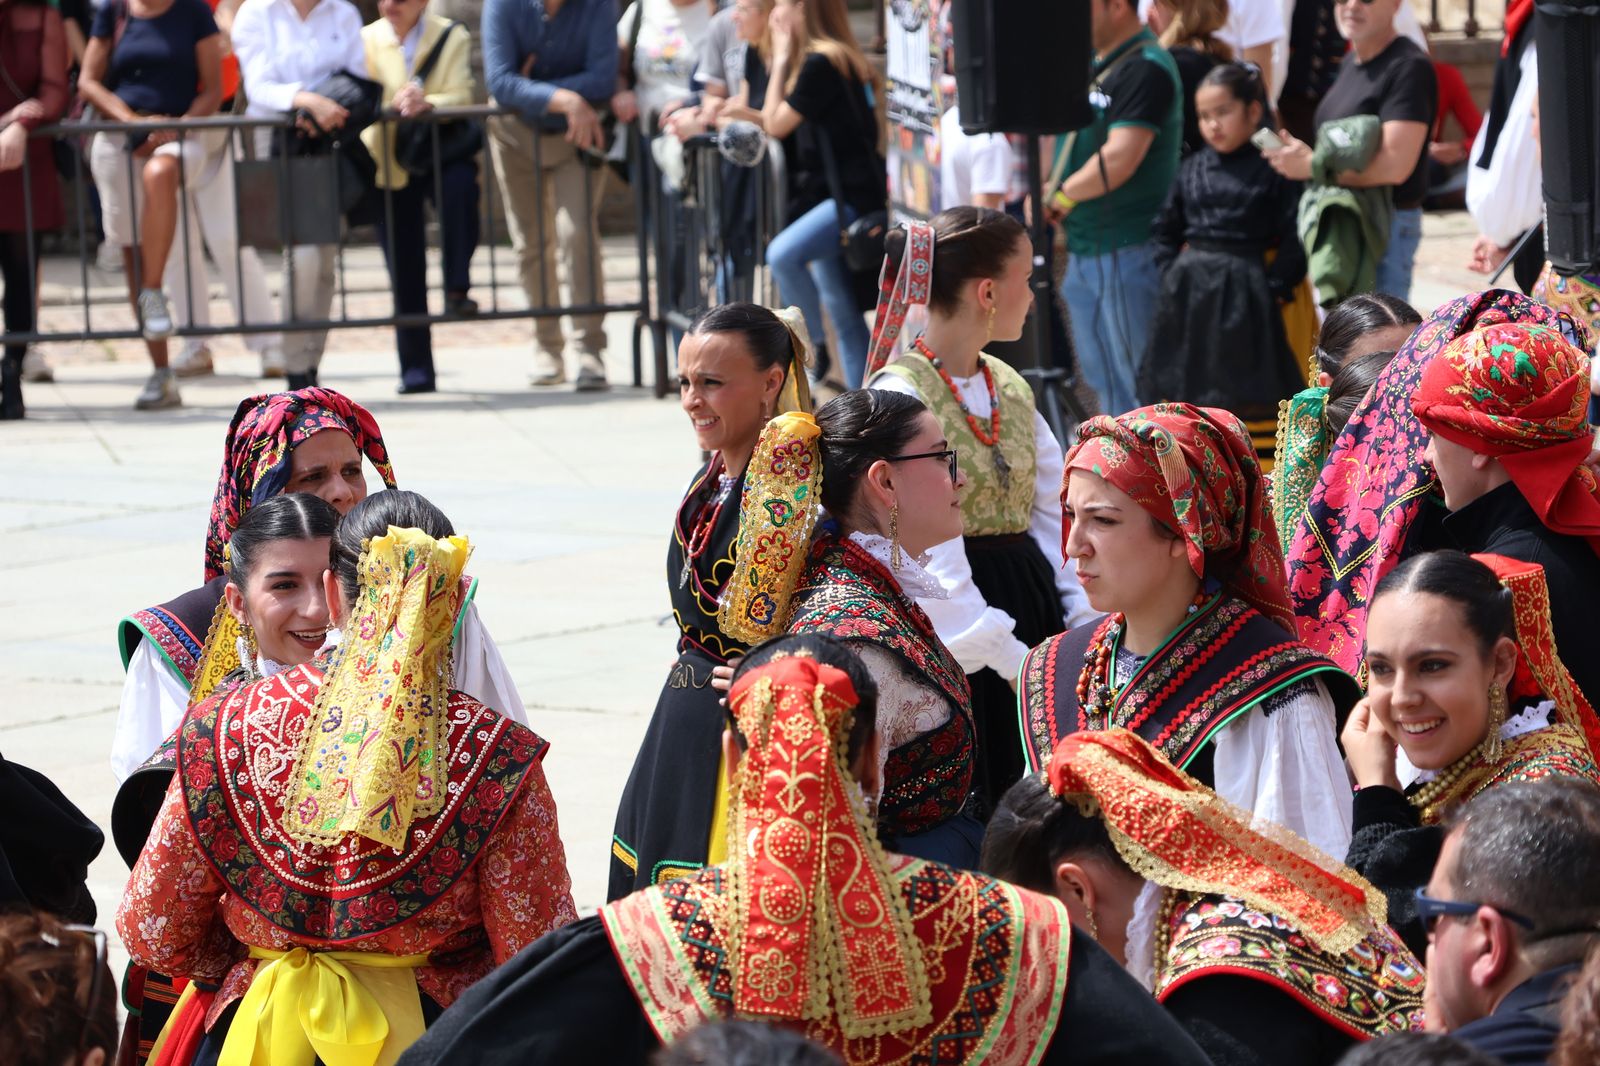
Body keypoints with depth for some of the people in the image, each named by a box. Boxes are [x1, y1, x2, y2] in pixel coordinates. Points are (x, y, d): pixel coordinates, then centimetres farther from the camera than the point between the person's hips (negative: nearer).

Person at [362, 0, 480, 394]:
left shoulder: (452, 37, 2)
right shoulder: (366, 41, 5)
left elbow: (460, 98, -9)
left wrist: (427, 104, -31)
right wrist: (393, 104, -25)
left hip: (444, 154, -1)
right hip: (390, 165, 1)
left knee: (460, 185, -36)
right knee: (404, 270, -1)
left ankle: (457, 289, -26)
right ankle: (416, 368, 5)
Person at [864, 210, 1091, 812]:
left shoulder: (1011, 389, 13)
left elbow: (1054, 513, 11)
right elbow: (929, 555, -18)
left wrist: (1085, 624, -3)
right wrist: (1013, 661, -20)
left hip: (1030, 614, 7)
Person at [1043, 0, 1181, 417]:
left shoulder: (1145, 69, -15)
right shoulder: (1096, 66, 13)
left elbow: (1120, 160, -23)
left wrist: (1059, 196, -11)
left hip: (1126, 252, -9)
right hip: (1086, 249, 10)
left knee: (1133, 379, -4)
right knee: (1102, 376, 16)